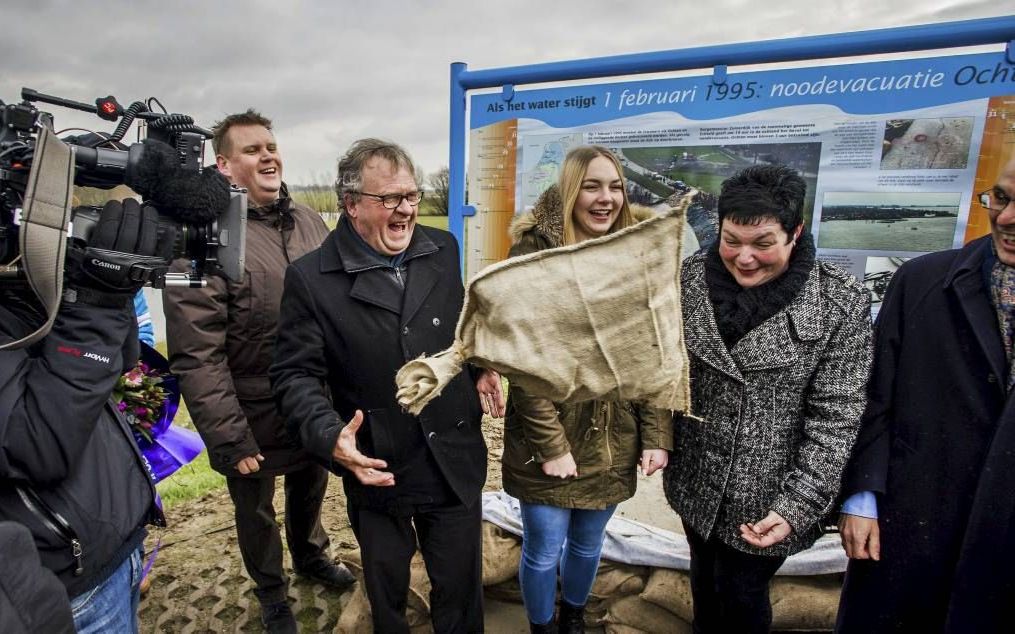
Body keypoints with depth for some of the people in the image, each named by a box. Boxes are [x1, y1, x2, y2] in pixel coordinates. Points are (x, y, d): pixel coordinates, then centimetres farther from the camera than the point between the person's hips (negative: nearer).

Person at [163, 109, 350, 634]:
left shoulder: (308, 221, -1)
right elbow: (197, 356, -18)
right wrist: (230, 438, -17)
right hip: (254, 416, -4)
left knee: (310, 491, 26)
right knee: (257, 511, 19)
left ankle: (311, 556, 55)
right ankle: (270, 592, 47)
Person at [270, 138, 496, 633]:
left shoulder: (443, 249, 0)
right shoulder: (310, 277, -12)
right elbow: (296, 374, -10)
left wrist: (477, 362, 0)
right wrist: (330, 436, -26)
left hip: (456, 464, 3)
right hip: (377, 471, -2)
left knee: (461, 591, 22)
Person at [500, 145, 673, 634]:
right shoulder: (534, 253, -12)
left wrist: (657, 435, -3)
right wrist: (551, 445, -15)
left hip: (613, 442, 4)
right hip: (547, 441, -4)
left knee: (588, 544, 23)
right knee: (543, 552, 13)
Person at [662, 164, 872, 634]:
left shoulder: (840, 303, -16)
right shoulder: (691, 278, -8)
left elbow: (836, 418, -15)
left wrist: (798, 505, -18)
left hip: (768, 500, -3)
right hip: (696, 484, 4)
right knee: (705, 577, 26)